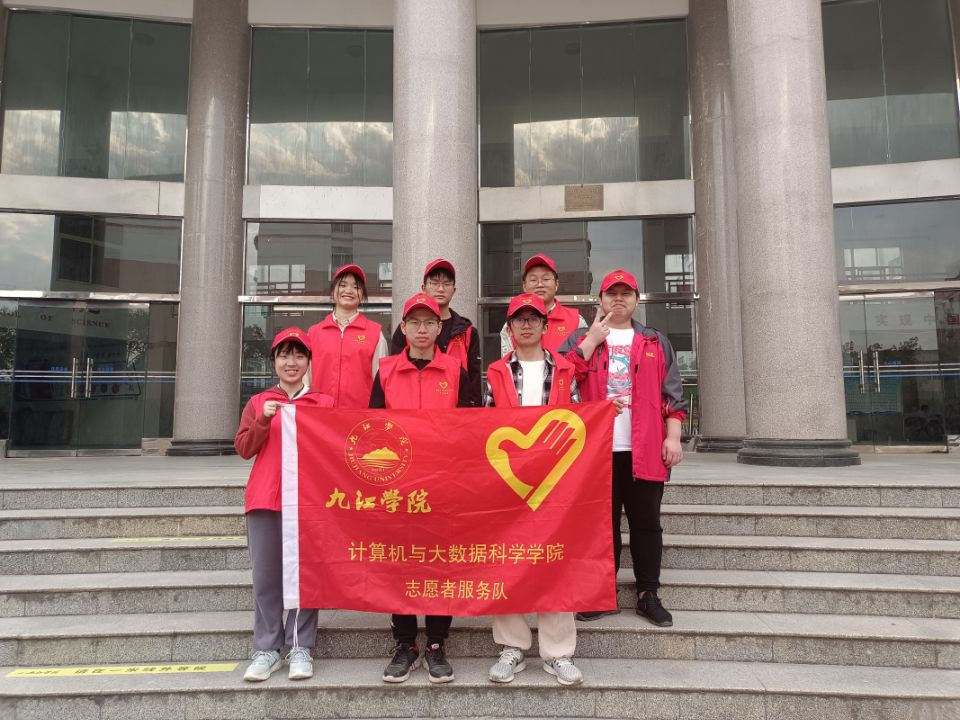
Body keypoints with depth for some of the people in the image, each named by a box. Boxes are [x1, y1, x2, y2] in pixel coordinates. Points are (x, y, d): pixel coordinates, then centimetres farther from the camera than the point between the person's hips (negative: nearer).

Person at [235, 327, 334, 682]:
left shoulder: (325, 403, 9)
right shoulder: (258, 402, 12)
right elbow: (243, 448, 4)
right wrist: (264, 420, -10)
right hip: (264, 498, 1)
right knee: (265, 575, 3)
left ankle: (300, 648, 10)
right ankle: (266, 649, 13)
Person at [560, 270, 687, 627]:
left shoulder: (657, 343, 13)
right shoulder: (581, 339, 11)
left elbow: (672, 394, 8)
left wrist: (673, 437, -2)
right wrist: (594, 337, -7)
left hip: (645, 451, 1)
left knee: (646, 523, 7)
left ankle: (648, 595, 20)